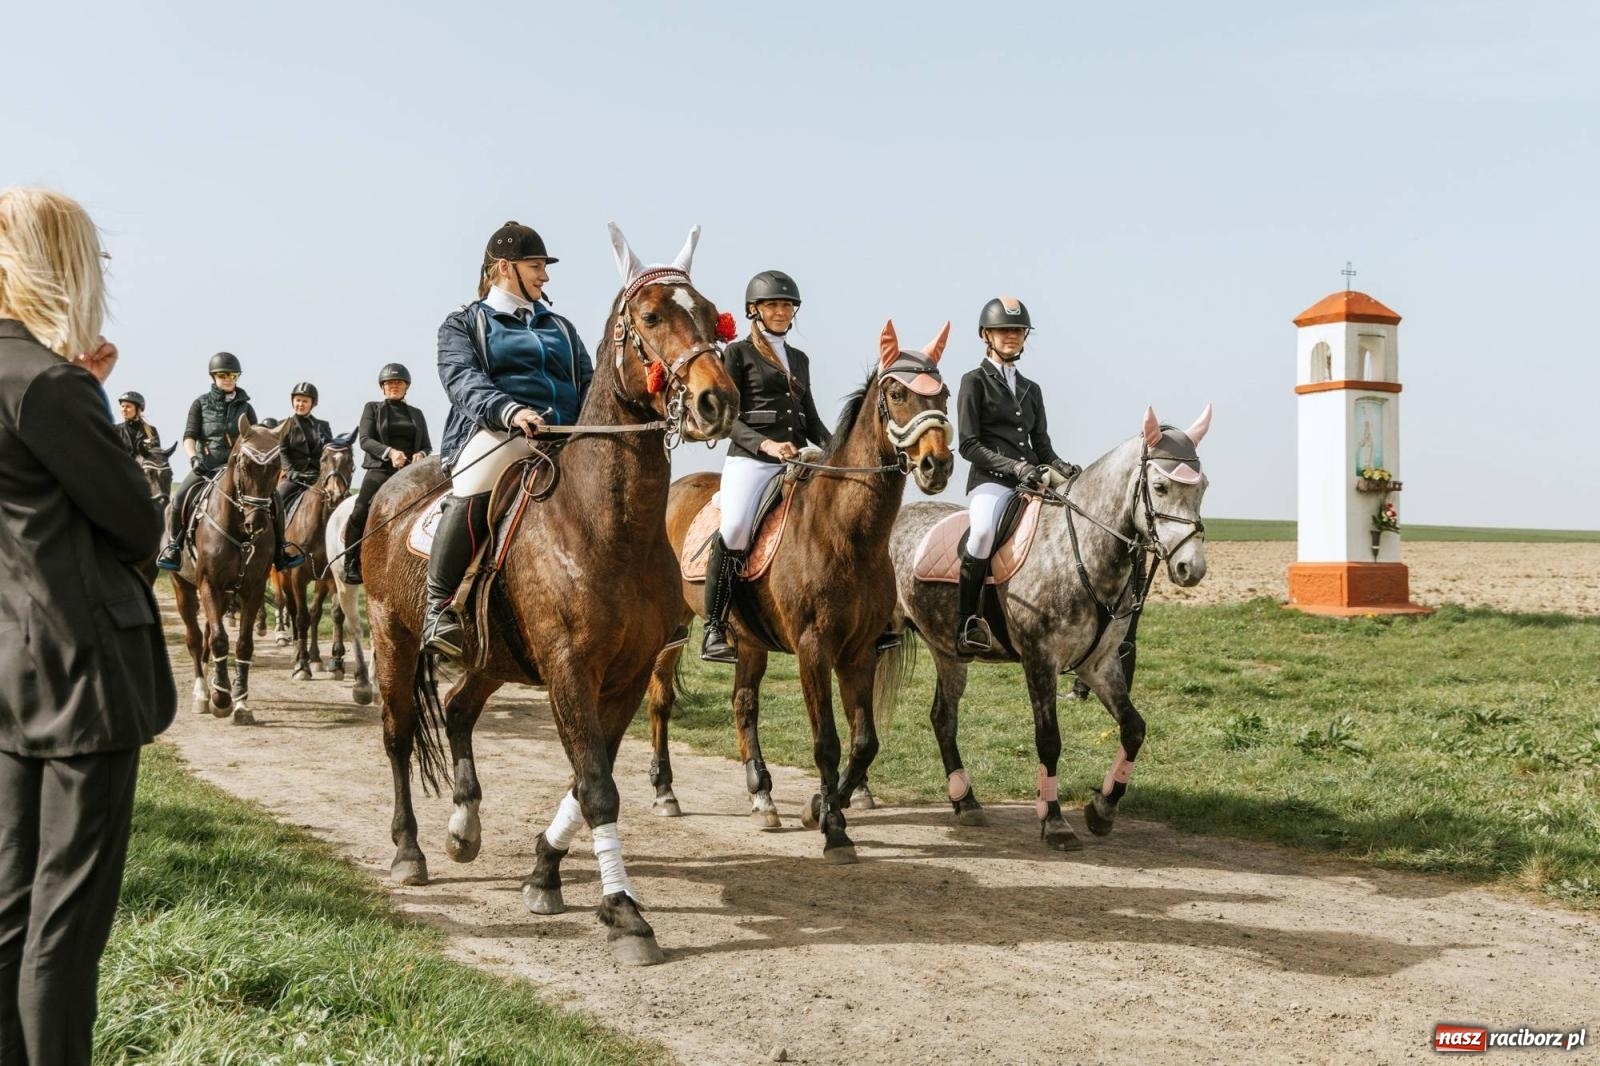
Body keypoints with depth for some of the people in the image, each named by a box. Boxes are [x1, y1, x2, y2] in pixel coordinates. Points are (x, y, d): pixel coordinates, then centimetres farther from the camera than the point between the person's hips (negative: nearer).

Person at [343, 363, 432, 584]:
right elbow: (365, 440, -1)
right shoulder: (372, 408, 13)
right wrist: (389, 452, -19)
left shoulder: (416, 414, 20)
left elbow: (427, 446, 18)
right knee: (359, 514, -20)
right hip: (380, 470, -3)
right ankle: (351, 566, -9)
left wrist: (421, 454, -7)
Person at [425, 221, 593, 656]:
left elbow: (589, 387, 22)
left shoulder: (561, 328, 30)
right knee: (476, 489, -38)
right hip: (493, 432, -5)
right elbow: (462, 379, -5)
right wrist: (510, 411, -27)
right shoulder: (464, 323, 15)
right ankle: (440, 605, -32)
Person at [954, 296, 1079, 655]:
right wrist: (1015, 466, -15)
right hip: (991, 480, -6)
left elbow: (1042, 445, 20)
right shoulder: (975, 381, 5)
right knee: (983, 532, -36)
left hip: (1035, 479, 6)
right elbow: (969, 445, -3)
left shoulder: (1031, 389, 22)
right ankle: (966, 626, -26)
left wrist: (1063, 468, -2)